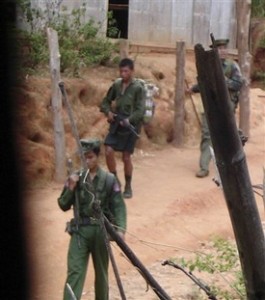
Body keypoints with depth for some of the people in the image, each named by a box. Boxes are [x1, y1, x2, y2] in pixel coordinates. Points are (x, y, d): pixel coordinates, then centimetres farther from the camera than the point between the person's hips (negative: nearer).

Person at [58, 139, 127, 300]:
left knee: (101, 272, 14)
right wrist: (71, 188, -10)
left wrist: (120, 229, -16)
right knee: (74, 271, -10)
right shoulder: (75, 178, 3)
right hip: (80, 230, 0)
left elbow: (119, 206, -3)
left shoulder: (109, 179, -1)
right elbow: (64, 205, 6)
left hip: (101, 231, 0)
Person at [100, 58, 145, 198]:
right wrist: (108, 112, -5)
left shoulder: (138, 88, -8)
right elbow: (106, 101, 15)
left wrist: (129, 120, -27)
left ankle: (128, 187, 18)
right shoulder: (116, 84, 6)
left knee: (126, 157, 1)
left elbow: (140, 110, -13)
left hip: (130, 125, -4)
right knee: (109, 151, -10)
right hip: (116, 124, 4)